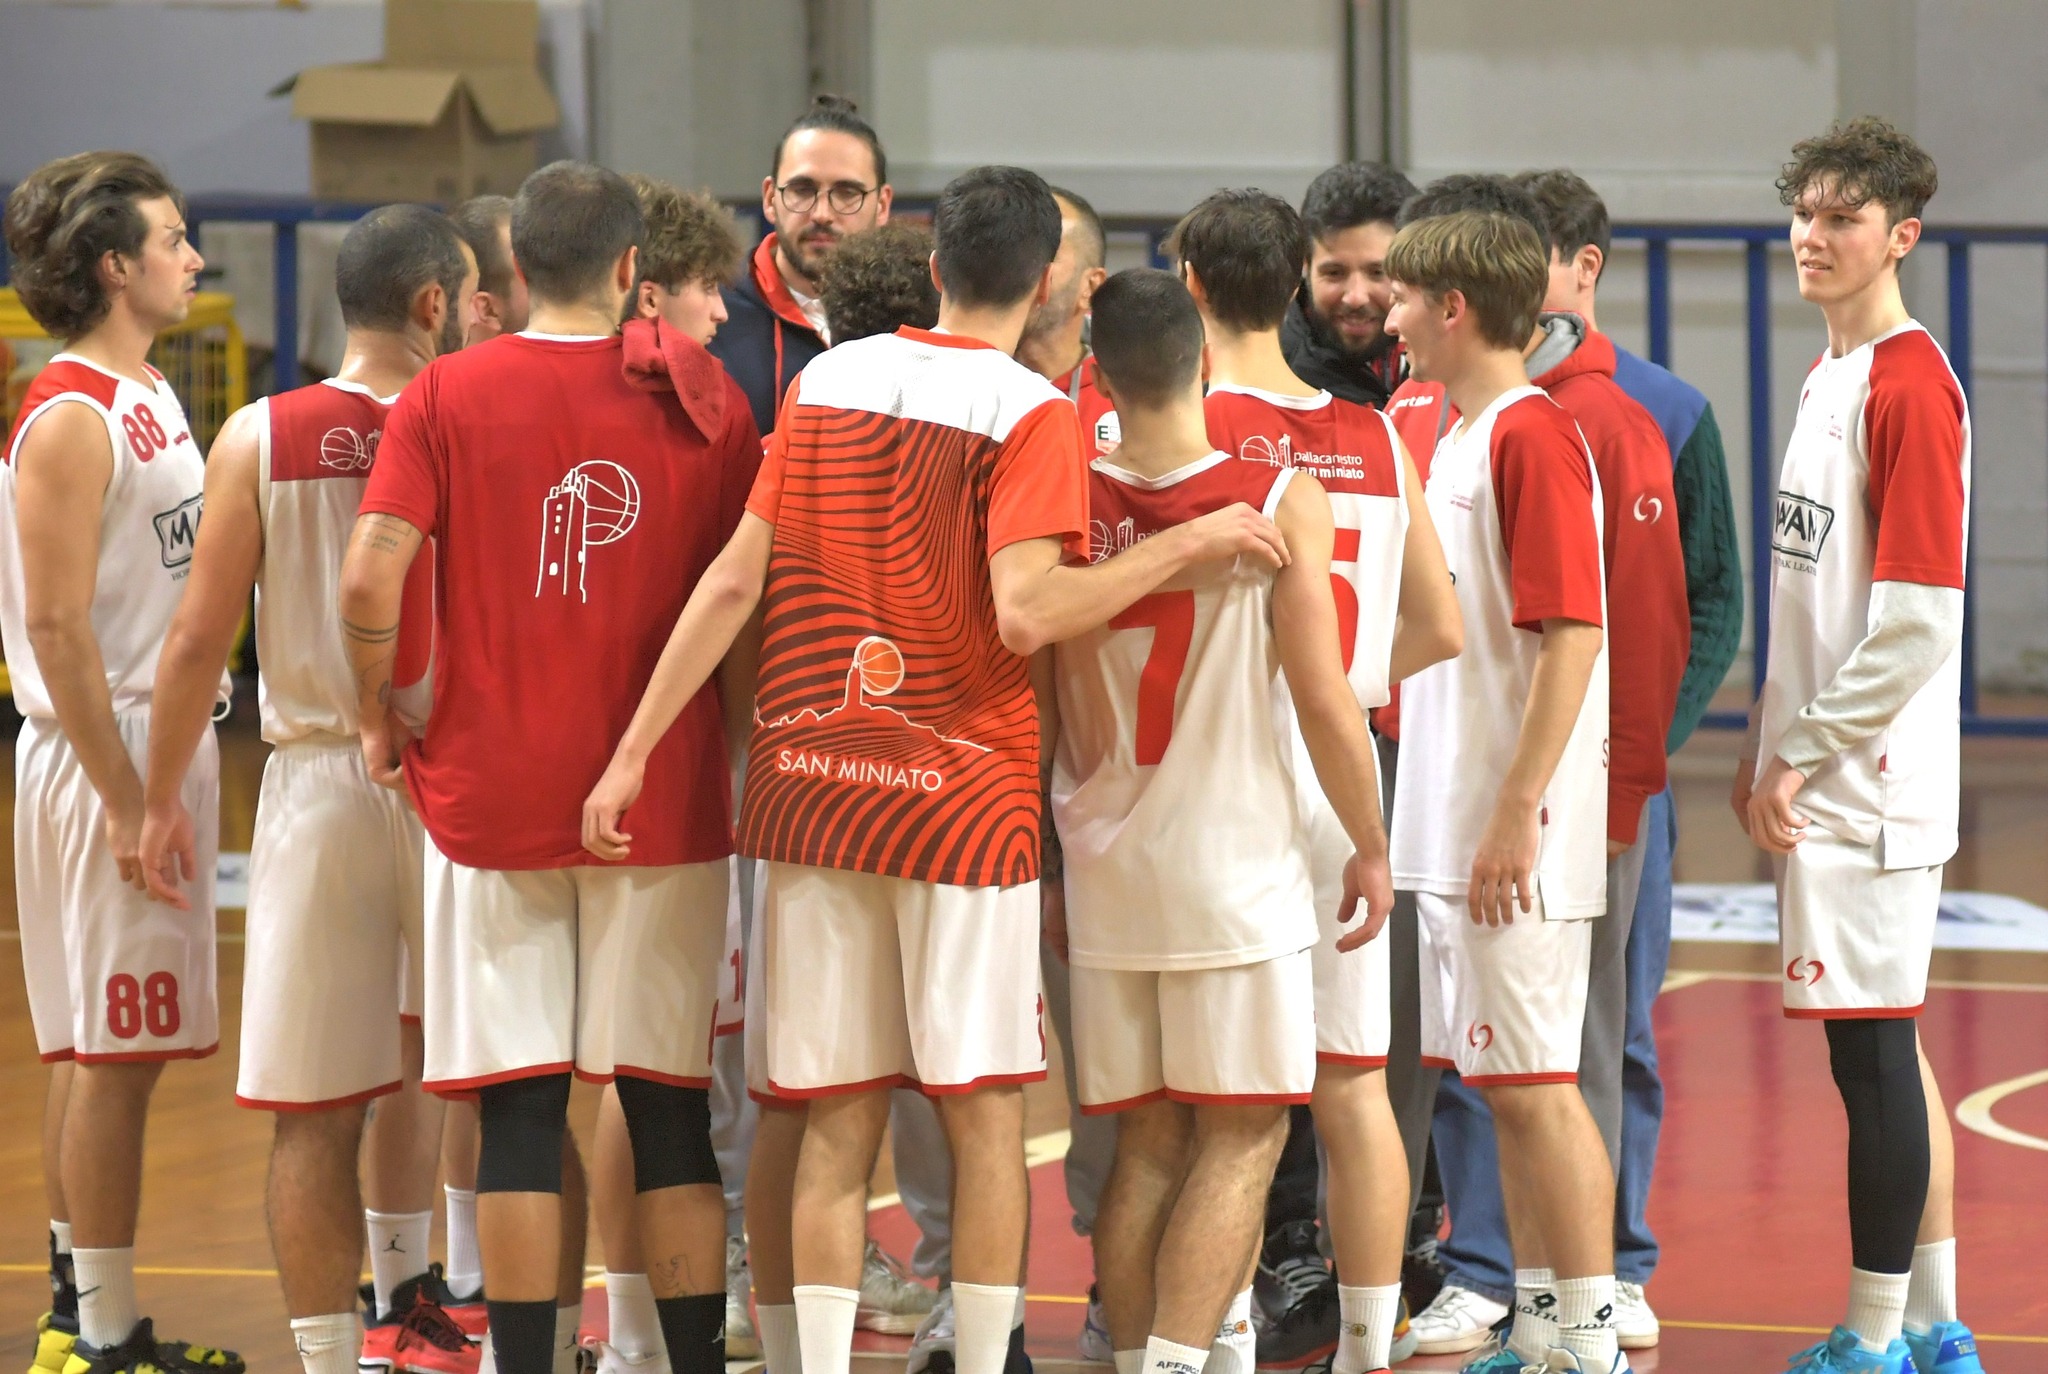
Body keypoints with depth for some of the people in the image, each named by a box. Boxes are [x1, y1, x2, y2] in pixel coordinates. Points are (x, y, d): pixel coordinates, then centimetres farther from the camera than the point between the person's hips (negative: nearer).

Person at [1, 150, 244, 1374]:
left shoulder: (152, 399, 14)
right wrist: (124, 797, -21)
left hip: (165, 744, 9)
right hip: (105, 755, -9)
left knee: (108, 1047, 13)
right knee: (114, 1050, -6)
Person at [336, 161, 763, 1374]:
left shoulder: (446, 397, -3)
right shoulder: (704, 402, 1)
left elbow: (370, 582, -11)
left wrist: (382, 723, 3)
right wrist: (728, 731, 18)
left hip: (492, 796, -1)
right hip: (666, 801, 1)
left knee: (521, 1112, 2)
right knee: (668, 1104, 7)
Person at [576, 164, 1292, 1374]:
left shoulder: (827, 380, 9)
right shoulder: (1029, 411, -7)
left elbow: (735, 580, 6)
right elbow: (1026, 614, -20)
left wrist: (636, 749, 9)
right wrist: (1186, 547, -12)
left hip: (808, 784, 4)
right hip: (962, 796, -4)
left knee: (837, 1125, 5)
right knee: (986, 1114, 4)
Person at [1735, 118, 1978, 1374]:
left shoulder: (1910, 383, -14)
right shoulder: (1833, 376, 15)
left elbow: (1917, 620, -19)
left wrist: (1807, 755, -15)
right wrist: (1772, 742, 15)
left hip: (1868, 785, -9)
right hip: (1829, 777, 9)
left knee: (1873, 1046, -5)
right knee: (1887, 1048, 12)